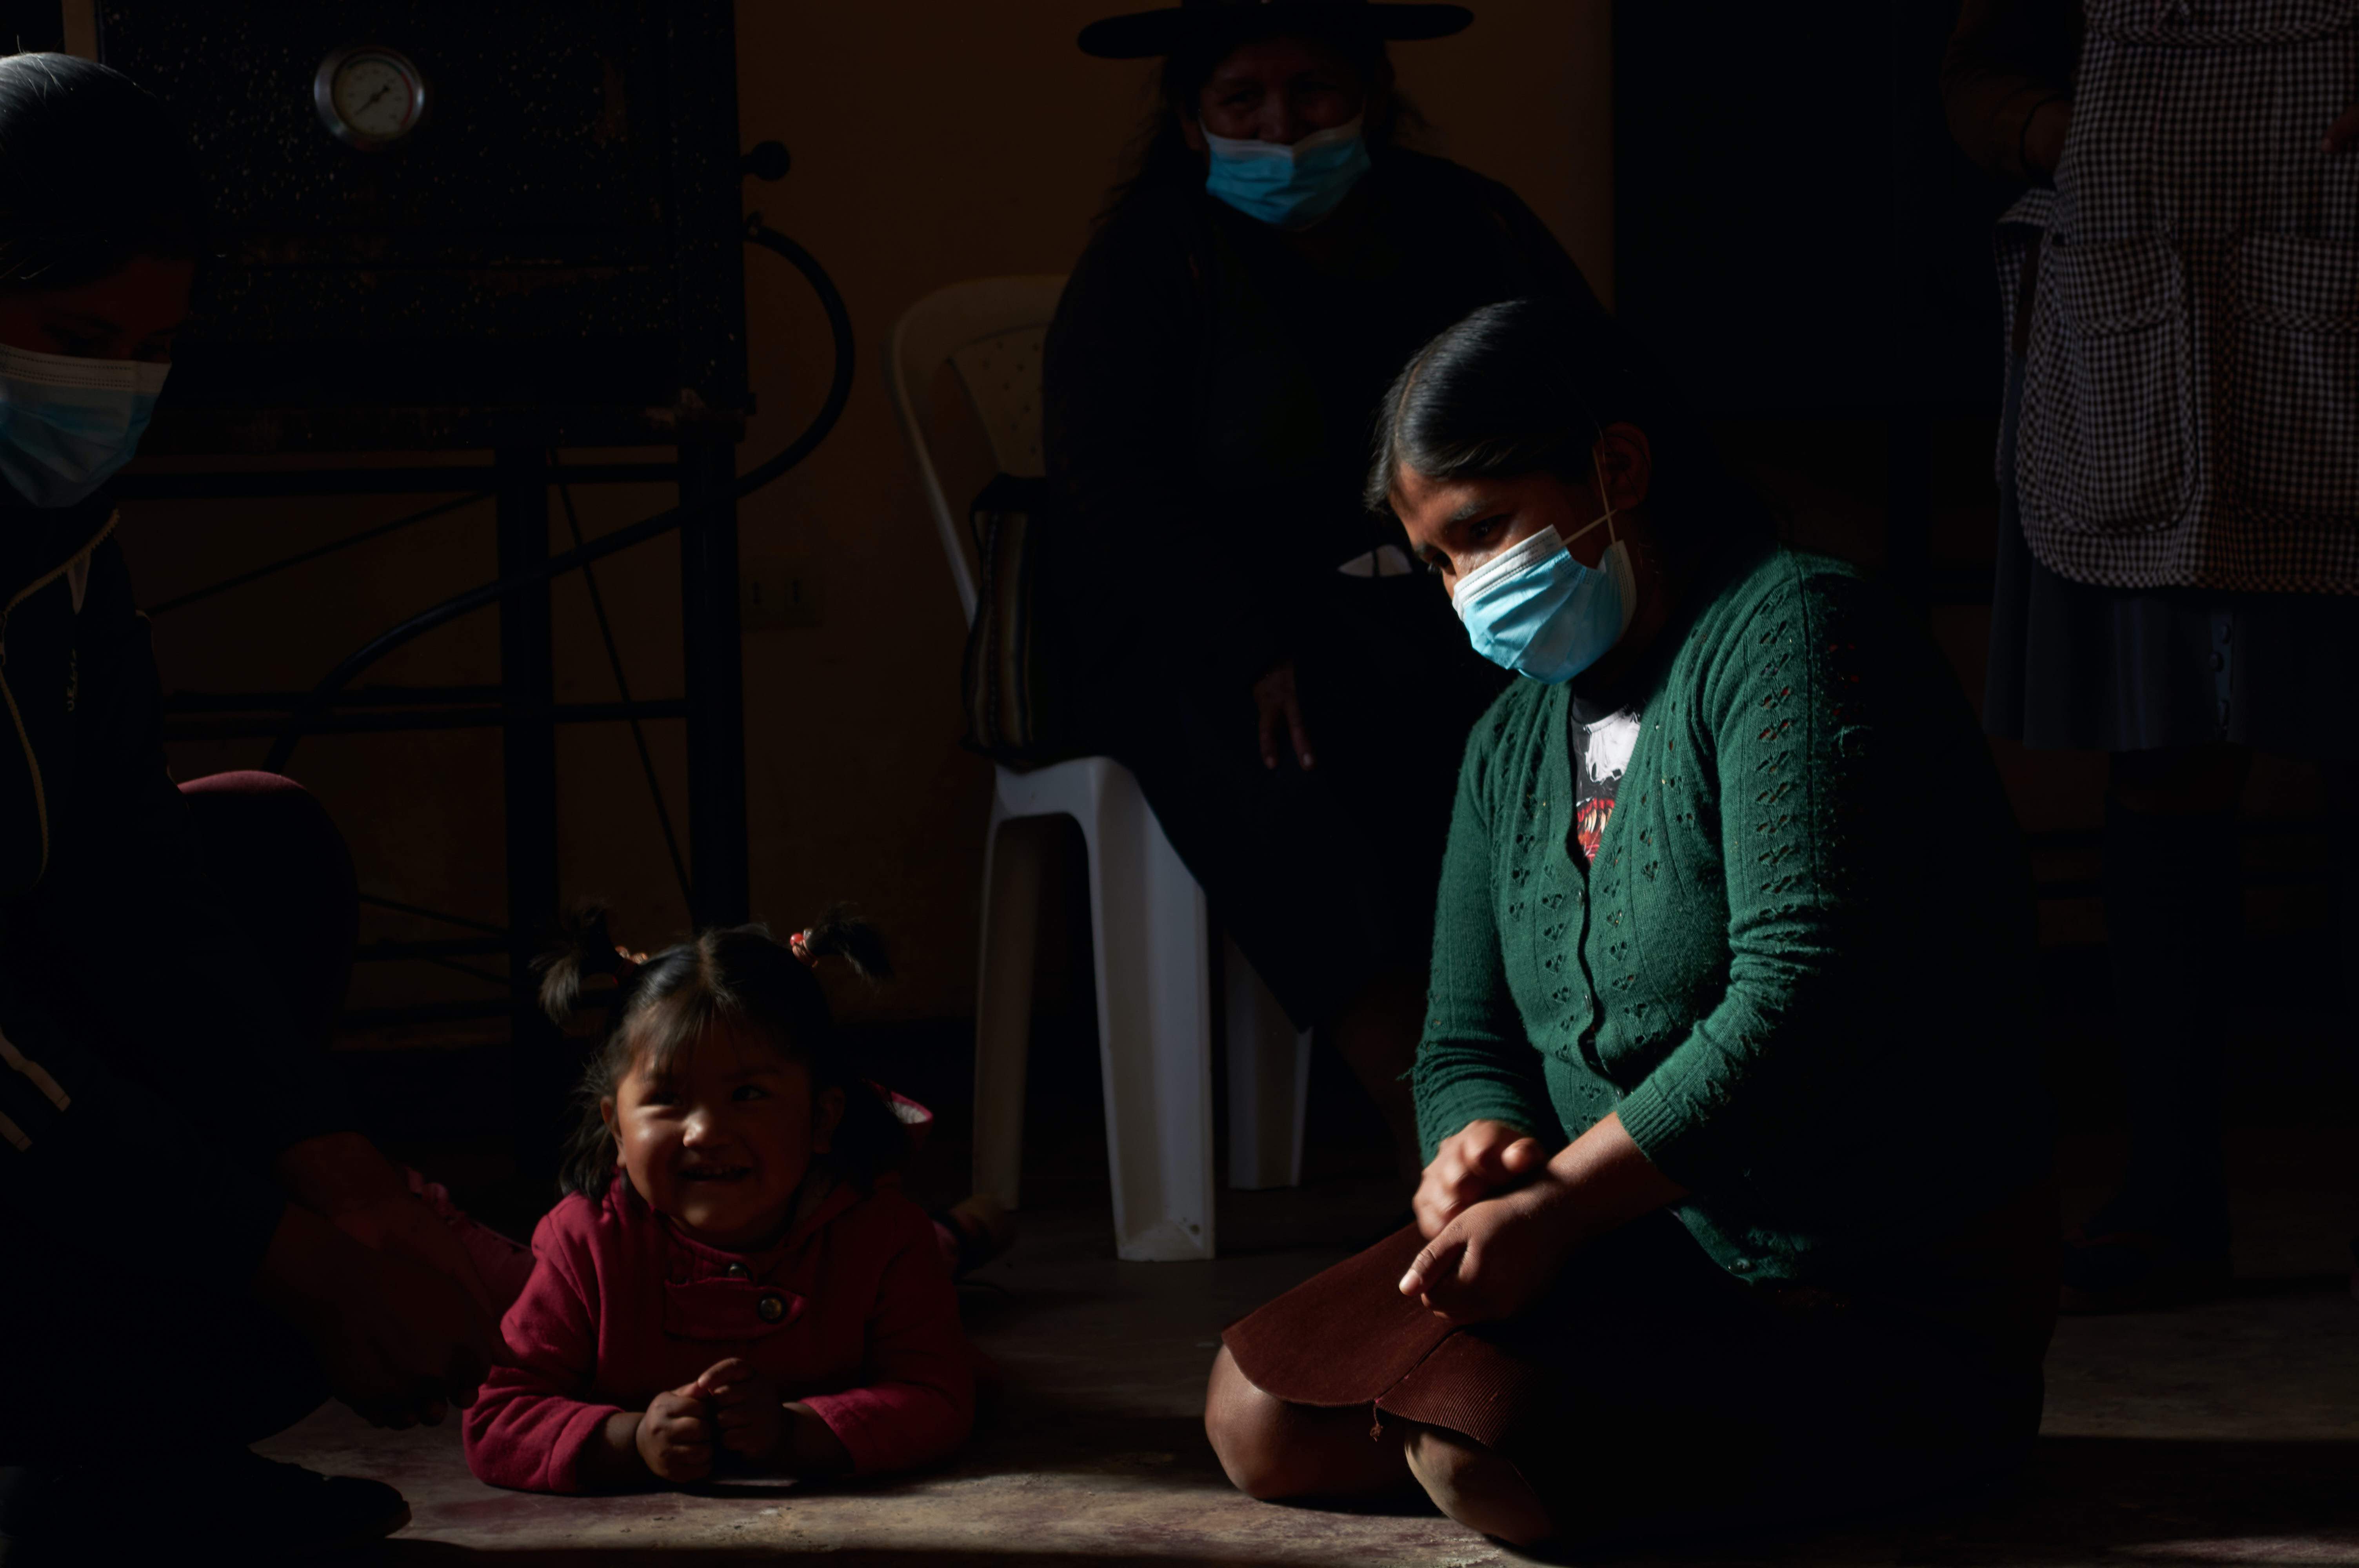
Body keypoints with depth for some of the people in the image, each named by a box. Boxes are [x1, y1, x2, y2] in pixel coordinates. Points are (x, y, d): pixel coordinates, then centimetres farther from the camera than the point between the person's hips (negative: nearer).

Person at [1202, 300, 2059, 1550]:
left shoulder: (1797, 637, -14)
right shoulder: (1512, 742, 14)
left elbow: (1802, 1003, -25)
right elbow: (1468, 1039, 15)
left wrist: (1556, 1205, -24)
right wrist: (1482, 1144, -11)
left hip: (1882, 1295, -8)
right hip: (1625, 1243, 9)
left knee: (1483, 1452, -30)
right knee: (1263, 1422, -4)